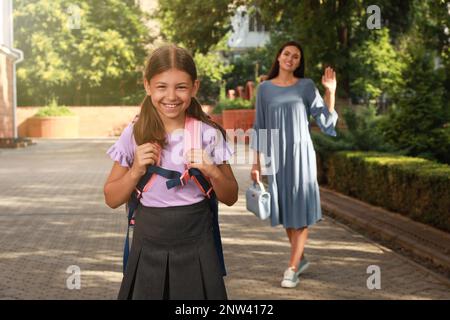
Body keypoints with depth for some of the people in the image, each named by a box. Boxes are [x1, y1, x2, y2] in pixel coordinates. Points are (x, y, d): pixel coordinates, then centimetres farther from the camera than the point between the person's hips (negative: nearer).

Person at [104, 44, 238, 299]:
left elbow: (230, 198, 3)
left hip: (196, 249, 0)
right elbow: (112, 200, 2)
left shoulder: (208, 134, -5)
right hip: (148, 249, 0)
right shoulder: (134, 135, -4)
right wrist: (136, 171, -14)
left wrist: (213, 172, -16)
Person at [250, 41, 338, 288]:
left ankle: (292, 268, -2)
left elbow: (326, 121, -3)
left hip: (300, 153, -2)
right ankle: (300, 258, 26)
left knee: (300, 209, -6)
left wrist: (330, 92, -14)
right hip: (275, 155, 2)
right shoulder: (265, 88, 6)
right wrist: (257, 162, 5)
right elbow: (260, 127, 8)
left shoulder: (306, 86, 2)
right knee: (284, 209, 9)